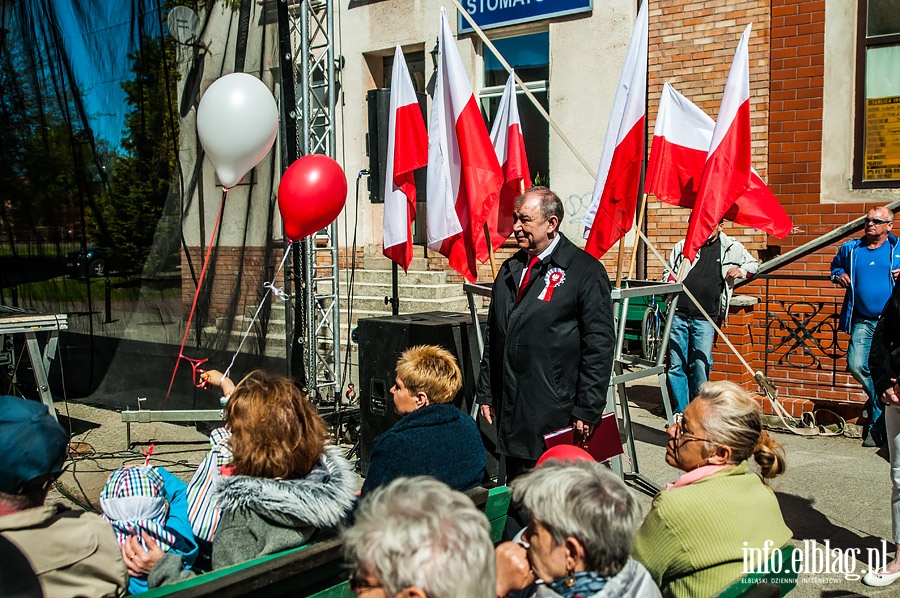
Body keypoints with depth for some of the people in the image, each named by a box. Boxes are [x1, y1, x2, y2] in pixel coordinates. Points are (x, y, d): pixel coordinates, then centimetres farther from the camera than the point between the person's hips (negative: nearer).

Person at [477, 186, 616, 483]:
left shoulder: (586, 271, -6)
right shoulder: (510, 269, 13)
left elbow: (600, 344, -9)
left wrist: (587, 410, -12)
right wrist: (486, 394, 14)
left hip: (556, 414, -6)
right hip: (509, 411, 6)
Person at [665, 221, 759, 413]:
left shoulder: (731, 248, 11)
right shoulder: (682, 246, 13)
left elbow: (753, 264, 26)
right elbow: (670, 272, 23)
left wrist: (741, 270, 4)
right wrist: (671, 280, 0)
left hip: (705, 319, -1)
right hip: (678, 314, 1)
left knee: (701, 366, -6)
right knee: (676, 365, 2)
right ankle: (681, 410, 13)